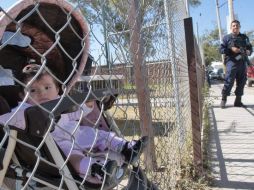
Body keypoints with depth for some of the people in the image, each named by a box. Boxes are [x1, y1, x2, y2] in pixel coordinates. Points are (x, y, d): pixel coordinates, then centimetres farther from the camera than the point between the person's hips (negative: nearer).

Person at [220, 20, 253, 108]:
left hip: (243, 63, 4)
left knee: (241, 82, 5)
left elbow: (250, 47, 20)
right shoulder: (226, 38, 6)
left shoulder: (244, 37, 16)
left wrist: (249, 51, -3)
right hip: (232, 62, -4)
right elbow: (221, 49, -1)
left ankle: (238, 101, 14)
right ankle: (223, 100, 0)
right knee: (229, 81, -9)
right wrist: (231, 49, -15)